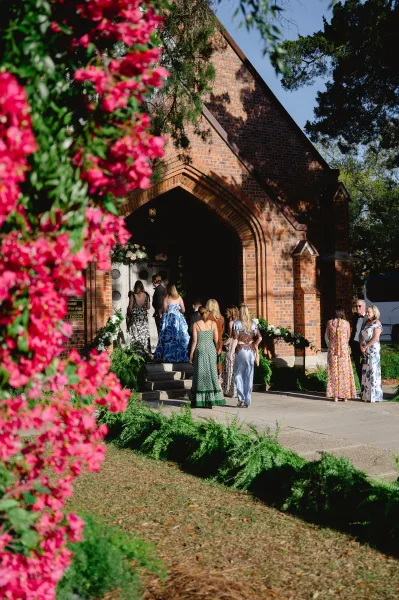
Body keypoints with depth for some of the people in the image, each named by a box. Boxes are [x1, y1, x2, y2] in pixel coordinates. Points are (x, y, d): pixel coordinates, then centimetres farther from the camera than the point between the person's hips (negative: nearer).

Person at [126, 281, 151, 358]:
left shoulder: (132, 295, -11)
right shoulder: (146, 295, -2)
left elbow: (130, 308, -8)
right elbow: (148, 307, 5)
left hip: (135, 318, -3)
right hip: (144, 318, 3)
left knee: (135, 337, 2)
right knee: (145, 336, 9)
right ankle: (146, 353, 12)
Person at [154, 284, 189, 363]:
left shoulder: (166, 298, -7)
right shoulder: (179, 297, 1)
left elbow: (164, 310, -9)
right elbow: (183, 310, 3)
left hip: (168, 319, -2)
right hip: (178, 318, 2)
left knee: (168, 337, 2)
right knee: (179, 336, 6)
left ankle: (168, 356, 4)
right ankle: (179, 356, 6)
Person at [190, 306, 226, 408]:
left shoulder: (196, 324, -6)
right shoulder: (213, 323, 0)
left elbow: (195, 341, -6)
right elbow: (216, 340, 2)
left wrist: (191, 354, 2)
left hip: (200, 350, -2)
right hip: (211, 350, 2)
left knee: (200, 374, 5)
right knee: (211, 373, 7)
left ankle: (199, 401, 6)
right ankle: (212, 401, 6)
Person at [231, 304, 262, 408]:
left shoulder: (237, 323, -7)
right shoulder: (253, 323, 5)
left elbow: (235, 340, -12)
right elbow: (259, 338, 0)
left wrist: (231, 352, -9)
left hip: (240, 349, -4)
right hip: (250, 351, 4)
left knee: (238, 374, 8)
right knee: (249, 376, 8)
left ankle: (241, 398, 0)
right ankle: (247, 401, 10)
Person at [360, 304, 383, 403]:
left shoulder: (377, 323, -6)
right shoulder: (366, 323, 16)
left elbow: (375, 338, -14)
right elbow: (362, 336, 15)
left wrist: (366, 347, -12)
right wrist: (361, 346, -2)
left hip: (373, 350, -7)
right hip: (365, 351, 7)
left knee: (373, 371, -6)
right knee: (365, 372, 6)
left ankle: (375, 396, -3)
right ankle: (366, 394, 10)